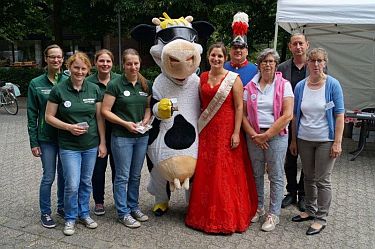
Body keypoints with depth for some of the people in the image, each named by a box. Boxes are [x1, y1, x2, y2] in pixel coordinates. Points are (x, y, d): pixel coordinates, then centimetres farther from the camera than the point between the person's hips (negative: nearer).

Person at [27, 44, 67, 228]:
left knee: (64, 174, 13)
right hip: (47, 138, -1)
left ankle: (62, 206, 31)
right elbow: (32, 115, -1)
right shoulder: (36, 84, -2)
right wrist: (33, 142, -4)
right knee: (49, 177, 4)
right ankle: (45, 213, 21)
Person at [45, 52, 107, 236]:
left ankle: (84, 214, 32)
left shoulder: (94, 90, 1)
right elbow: (49, 117, -2)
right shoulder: (58, 90, -6)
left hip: (91, 145, 3)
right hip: (69, 146, -2)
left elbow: (99, 117, 4)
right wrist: (68, 127, -17)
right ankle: (70, 218, 20)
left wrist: (102, 142, 1)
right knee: (72, 185, -3)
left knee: (86, 182, 13)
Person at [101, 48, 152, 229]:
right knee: (122, 176, 4)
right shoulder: (115, 85, -9)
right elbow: (105, 111, -10)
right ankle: (123, 213, 17)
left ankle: (133, 207, 31)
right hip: (121, 137, -5)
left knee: (136, 175, 15)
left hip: (142, 136, 5)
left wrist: (146, 120, -5)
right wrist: (125, 123, -17)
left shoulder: (146, 85, 5)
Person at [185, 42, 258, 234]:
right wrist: (198, 126, 10)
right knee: (205, 173, 7)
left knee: (226, 173, -1)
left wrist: (236, 132, -14)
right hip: (206, 131, 5)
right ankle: (206, 214, 22)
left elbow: (239, 107, -7)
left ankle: (228, 217, 16)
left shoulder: (233, 78, -4)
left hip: (226, 130, -4)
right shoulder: (202, 77, 10)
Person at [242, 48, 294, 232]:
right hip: (254, 136, 3)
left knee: (276, 176, 4)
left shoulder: (284, 85, -2)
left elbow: (287, 115, -11)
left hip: (276, 135, -3)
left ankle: (273, 214, 18)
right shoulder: (250, 86, 6)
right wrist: (254, 135, -9)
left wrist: (267, 135, -13)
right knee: (256, 174, 12)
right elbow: (243, 114, 2)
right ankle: (258, 208, 30)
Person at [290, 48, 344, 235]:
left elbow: (339, 115, -7)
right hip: (304, 140, 4)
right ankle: (310, 210, 32)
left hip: (325, 141, -3)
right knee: (309, 177, 15)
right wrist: (293, 140, 7)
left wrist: (337, 142, -12)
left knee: (322, 181, 3)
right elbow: (295, 115, 7)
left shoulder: (333, 85, -7)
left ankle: (321, 218, 17)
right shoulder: (300, 86, 2)